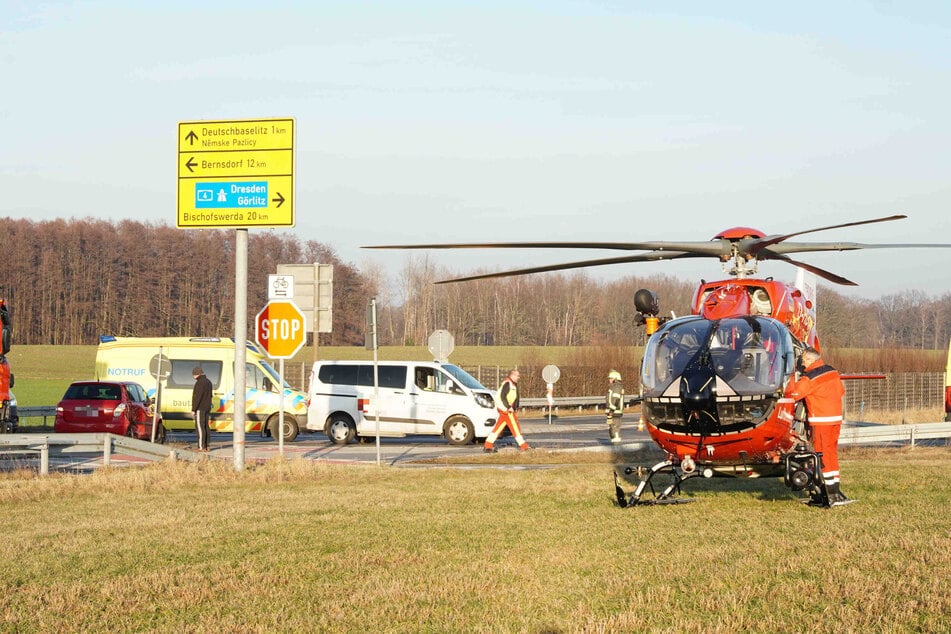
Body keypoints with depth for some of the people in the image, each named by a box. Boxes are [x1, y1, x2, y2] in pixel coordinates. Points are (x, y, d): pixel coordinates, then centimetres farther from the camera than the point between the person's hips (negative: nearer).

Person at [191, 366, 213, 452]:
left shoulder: (200, 383, -15)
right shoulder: (208, 382, 15)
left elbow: (197, 397, -20)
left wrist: (193, 409, -17)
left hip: (200, 409, -10)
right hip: (207, 409, 10)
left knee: (200, 427, -9)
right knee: (205, 427, 10)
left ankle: (201, 447, -13)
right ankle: (206, 446, 11)